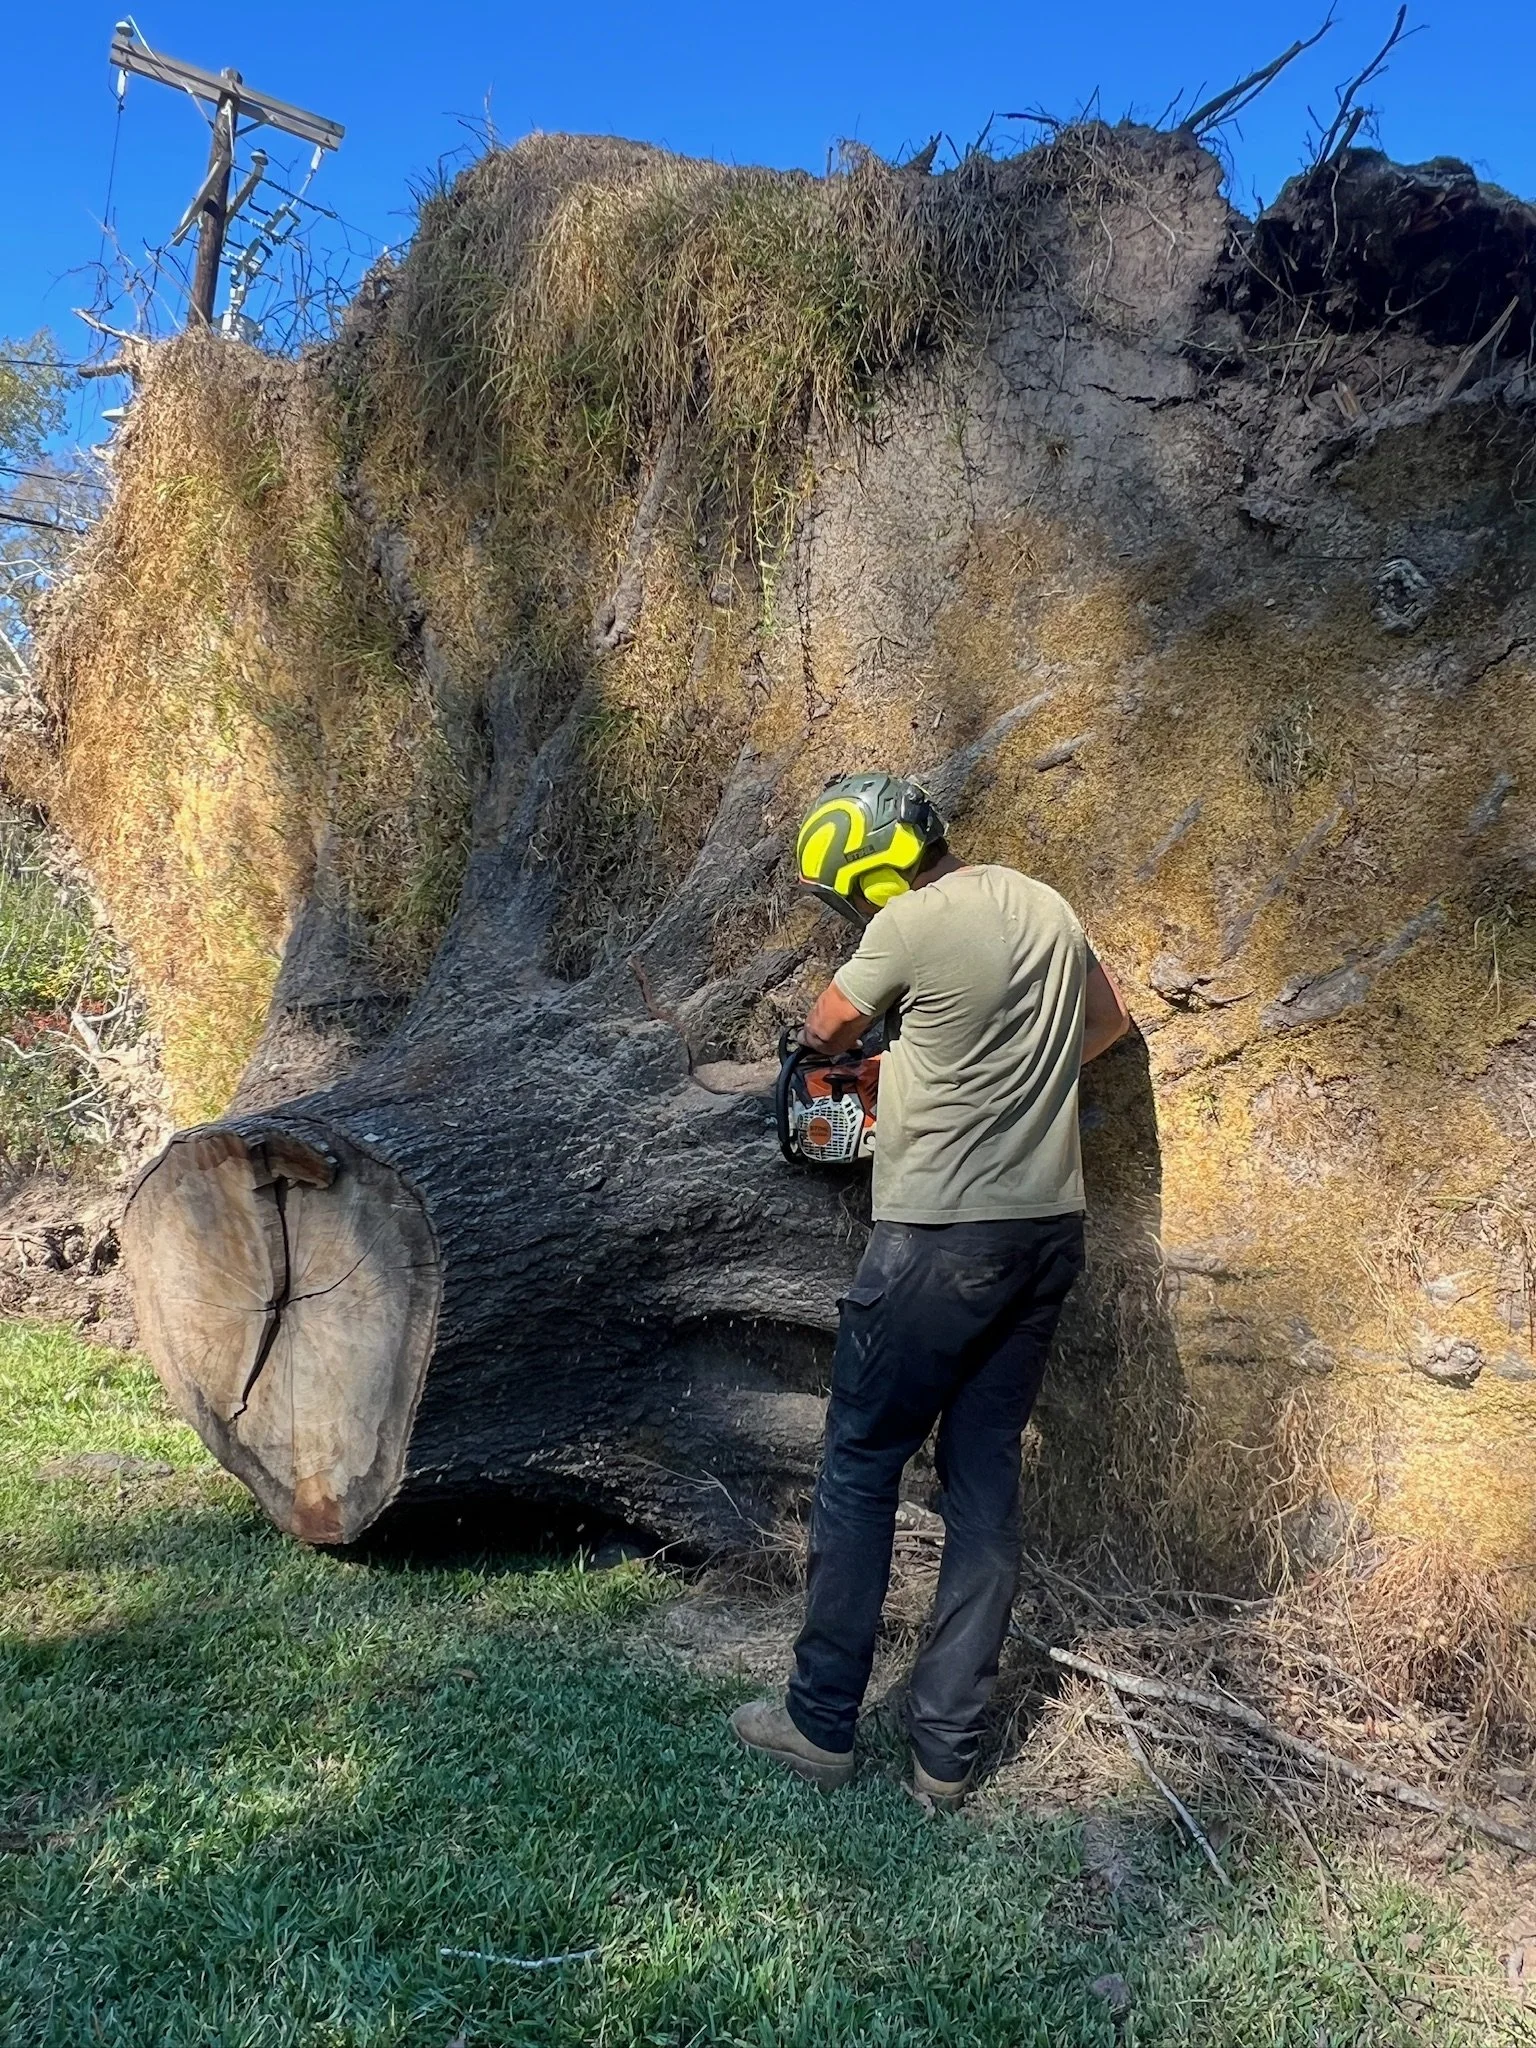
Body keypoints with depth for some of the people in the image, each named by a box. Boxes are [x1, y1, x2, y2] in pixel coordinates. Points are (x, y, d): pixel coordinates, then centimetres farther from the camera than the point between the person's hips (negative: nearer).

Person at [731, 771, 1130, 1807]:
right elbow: (1110, 1018, 24)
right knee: (987, 1476, 13)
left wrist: (858, 1045, 26)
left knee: (860, 1468, 8)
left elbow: (827, 1028, 4)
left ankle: (822, 1721, 20)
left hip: (941, 1243, -7)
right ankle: (949, 1745, 21)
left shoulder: (912, 923, -14)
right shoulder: (1044, 904, 8)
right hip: (1049, 1229, 7)